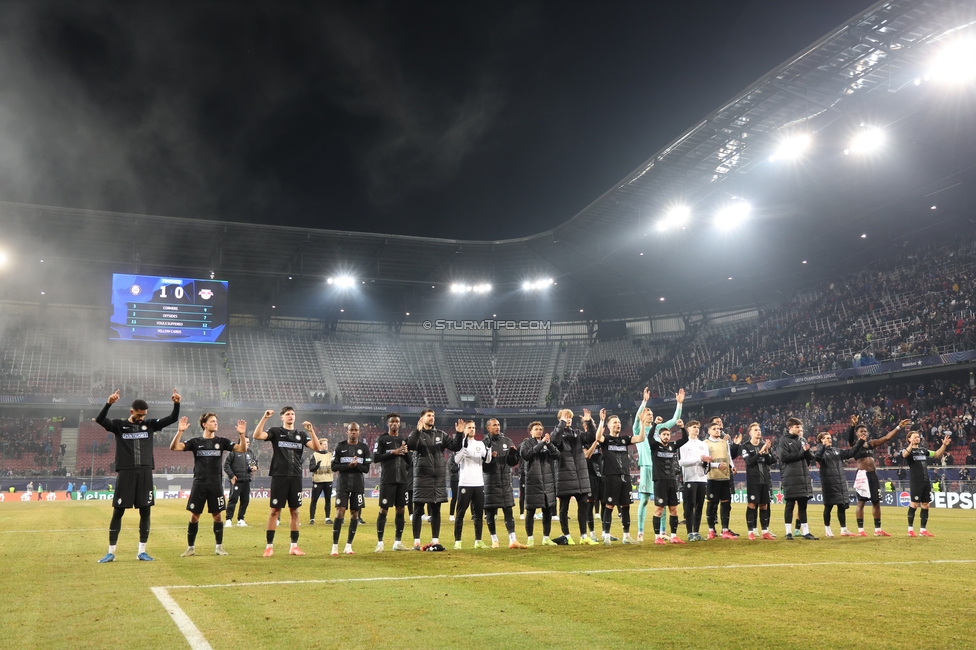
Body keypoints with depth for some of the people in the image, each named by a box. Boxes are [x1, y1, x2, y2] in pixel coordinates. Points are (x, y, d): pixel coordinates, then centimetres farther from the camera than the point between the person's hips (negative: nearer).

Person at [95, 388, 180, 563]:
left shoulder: (150, 425, 8)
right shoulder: (119, 426, 1)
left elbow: (172, 419, 4)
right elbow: (99, 420, -15)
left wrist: (177, 404, -15)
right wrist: (109, 403, -33)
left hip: (145, 473, 3)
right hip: (126, 473, -2)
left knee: (145, 512, 4)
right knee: (117, 512, 1)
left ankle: (142, 551, 13)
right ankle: (111, 553, 11)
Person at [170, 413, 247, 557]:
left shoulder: (221, 441, 3)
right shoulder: (195, 441, 1)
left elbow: (242, 449, -4)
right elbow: (174, 448, -10)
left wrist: (242, 434, -20)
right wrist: (180, 431, -24)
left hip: (216, 485, 1)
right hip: (198, 485, -1)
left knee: (217, 516, 3)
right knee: (194, 516, 3)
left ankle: (219, 547, 14)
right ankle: (190, 548, 15)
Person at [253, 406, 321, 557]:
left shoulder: (301, 434, 12)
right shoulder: (275, 431, 4)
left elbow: (316, 447, -1)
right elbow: (257, 436, -13)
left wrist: (311, 430, -12)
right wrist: (264, 418, -19)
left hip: (296, 477, 3)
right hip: (279, 476, -3)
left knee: (295, 511, 6)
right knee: (275, 510, -1)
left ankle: (294, 546, 13)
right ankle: (269, 546, 5)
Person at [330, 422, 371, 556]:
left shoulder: (364, 447, 5)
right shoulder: (340, 447, 2)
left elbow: (366, 468, 3)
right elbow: (334, 467, -2)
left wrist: (356, 465, -17)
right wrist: (348, 466, -17)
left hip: (358, 485, 2)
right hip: (343, 483, -2)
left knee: (355, 514, 4)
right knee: (340, 512, -10)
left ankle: (348, 545, 13)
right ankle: (335, 546, -5)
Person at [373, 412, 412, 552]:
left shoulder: (404, 440, 14)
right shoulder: (381, 439, 1)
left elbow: (410, 460, 15)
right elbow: (375, 458, -8)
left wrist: (406, 452, -6)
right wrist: (392, 452, -16)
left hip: (402, 479, 5)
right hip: (387, 480, -5)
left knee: (400, 510, 7)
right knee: (384, 510, -2)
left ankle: (398, 542, 14)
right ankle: (380, 542, 4)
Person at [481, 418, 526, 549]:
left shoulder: (507, 442, 9)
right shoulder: (484, 443, -2)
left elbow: (513, 463, 10)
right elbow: (480, 464, -6)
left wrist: (514, 454, -9)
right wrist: (488, 458, -24)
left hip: (506, 481, 3)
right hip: (490, 482, -3)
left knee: (509, 511, -1)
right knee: (490, 512, 4)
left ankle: (513, 540, -2)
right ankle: (494, 540, 16)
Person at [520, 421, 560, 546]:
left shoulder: (548, 442, 14)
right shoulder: (526, 443, 4)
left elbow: (556, 454, -1)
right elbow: (525, 454, -17)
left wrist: (549, 444, -16)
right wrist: (541, 443, -18)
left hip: (548, 481, 4)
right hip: (533, 481, -4)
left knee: (548, 510, 6)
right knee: (531, 511, 1)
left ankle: (546, 538, 15)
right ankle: (530, 538, 9)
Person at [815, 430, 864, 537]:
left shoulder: (837, 450, 15)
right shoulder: (822, 451, -5)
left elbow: (851, 452, 14)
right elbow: (817, 457, -27)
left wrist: (860, 442, 7)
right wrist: (824, 447, -38)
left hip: (841, 482, 6)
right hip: (829, 483, -6)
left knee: (842, 506, 6)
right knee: (828, 506, 2)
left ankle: (843, 530, 13)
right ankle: (827, 529, 14)